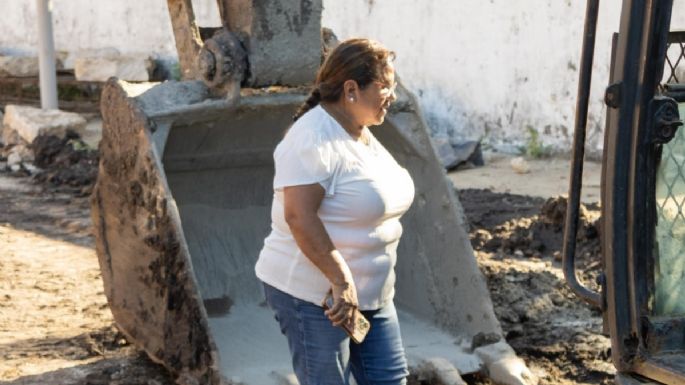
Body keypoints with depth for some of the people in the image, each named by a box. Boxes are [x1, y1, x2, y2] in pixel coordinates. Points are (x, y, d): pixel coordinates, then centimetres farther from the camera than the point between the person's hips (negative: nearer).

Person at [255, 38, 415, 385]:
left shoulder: (361, 133, 10)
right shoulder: (314, 138, -20)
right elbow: (299, 216, -29)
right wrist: (341, 281, -28)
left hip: (369, 294, 9)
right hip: (313, 294, -9)